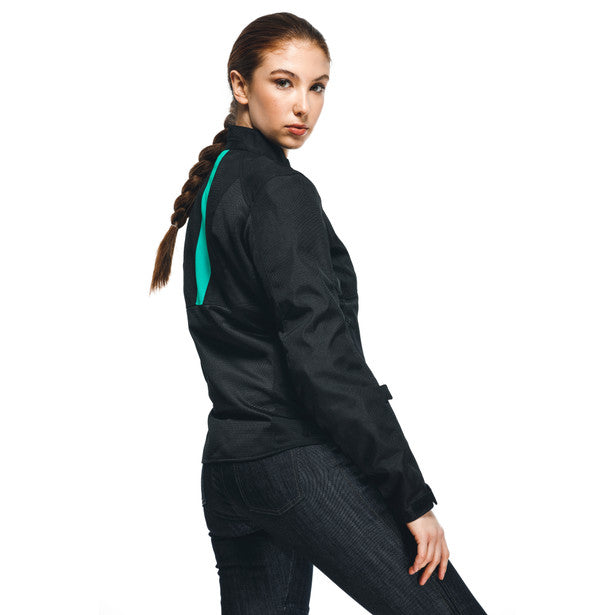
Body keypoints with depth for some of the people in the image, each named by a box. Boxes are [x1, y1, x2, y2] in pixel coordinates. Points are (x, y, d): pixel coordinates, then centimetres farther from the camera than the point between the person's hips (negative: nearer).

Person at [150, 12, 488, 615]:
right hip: (298, 461, -10)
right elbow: (323, 356, -18)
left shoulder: (211, 185, 18)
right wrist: (413, 497, -15)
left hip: (226, 464, 10)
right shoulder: (278, 191, -11)